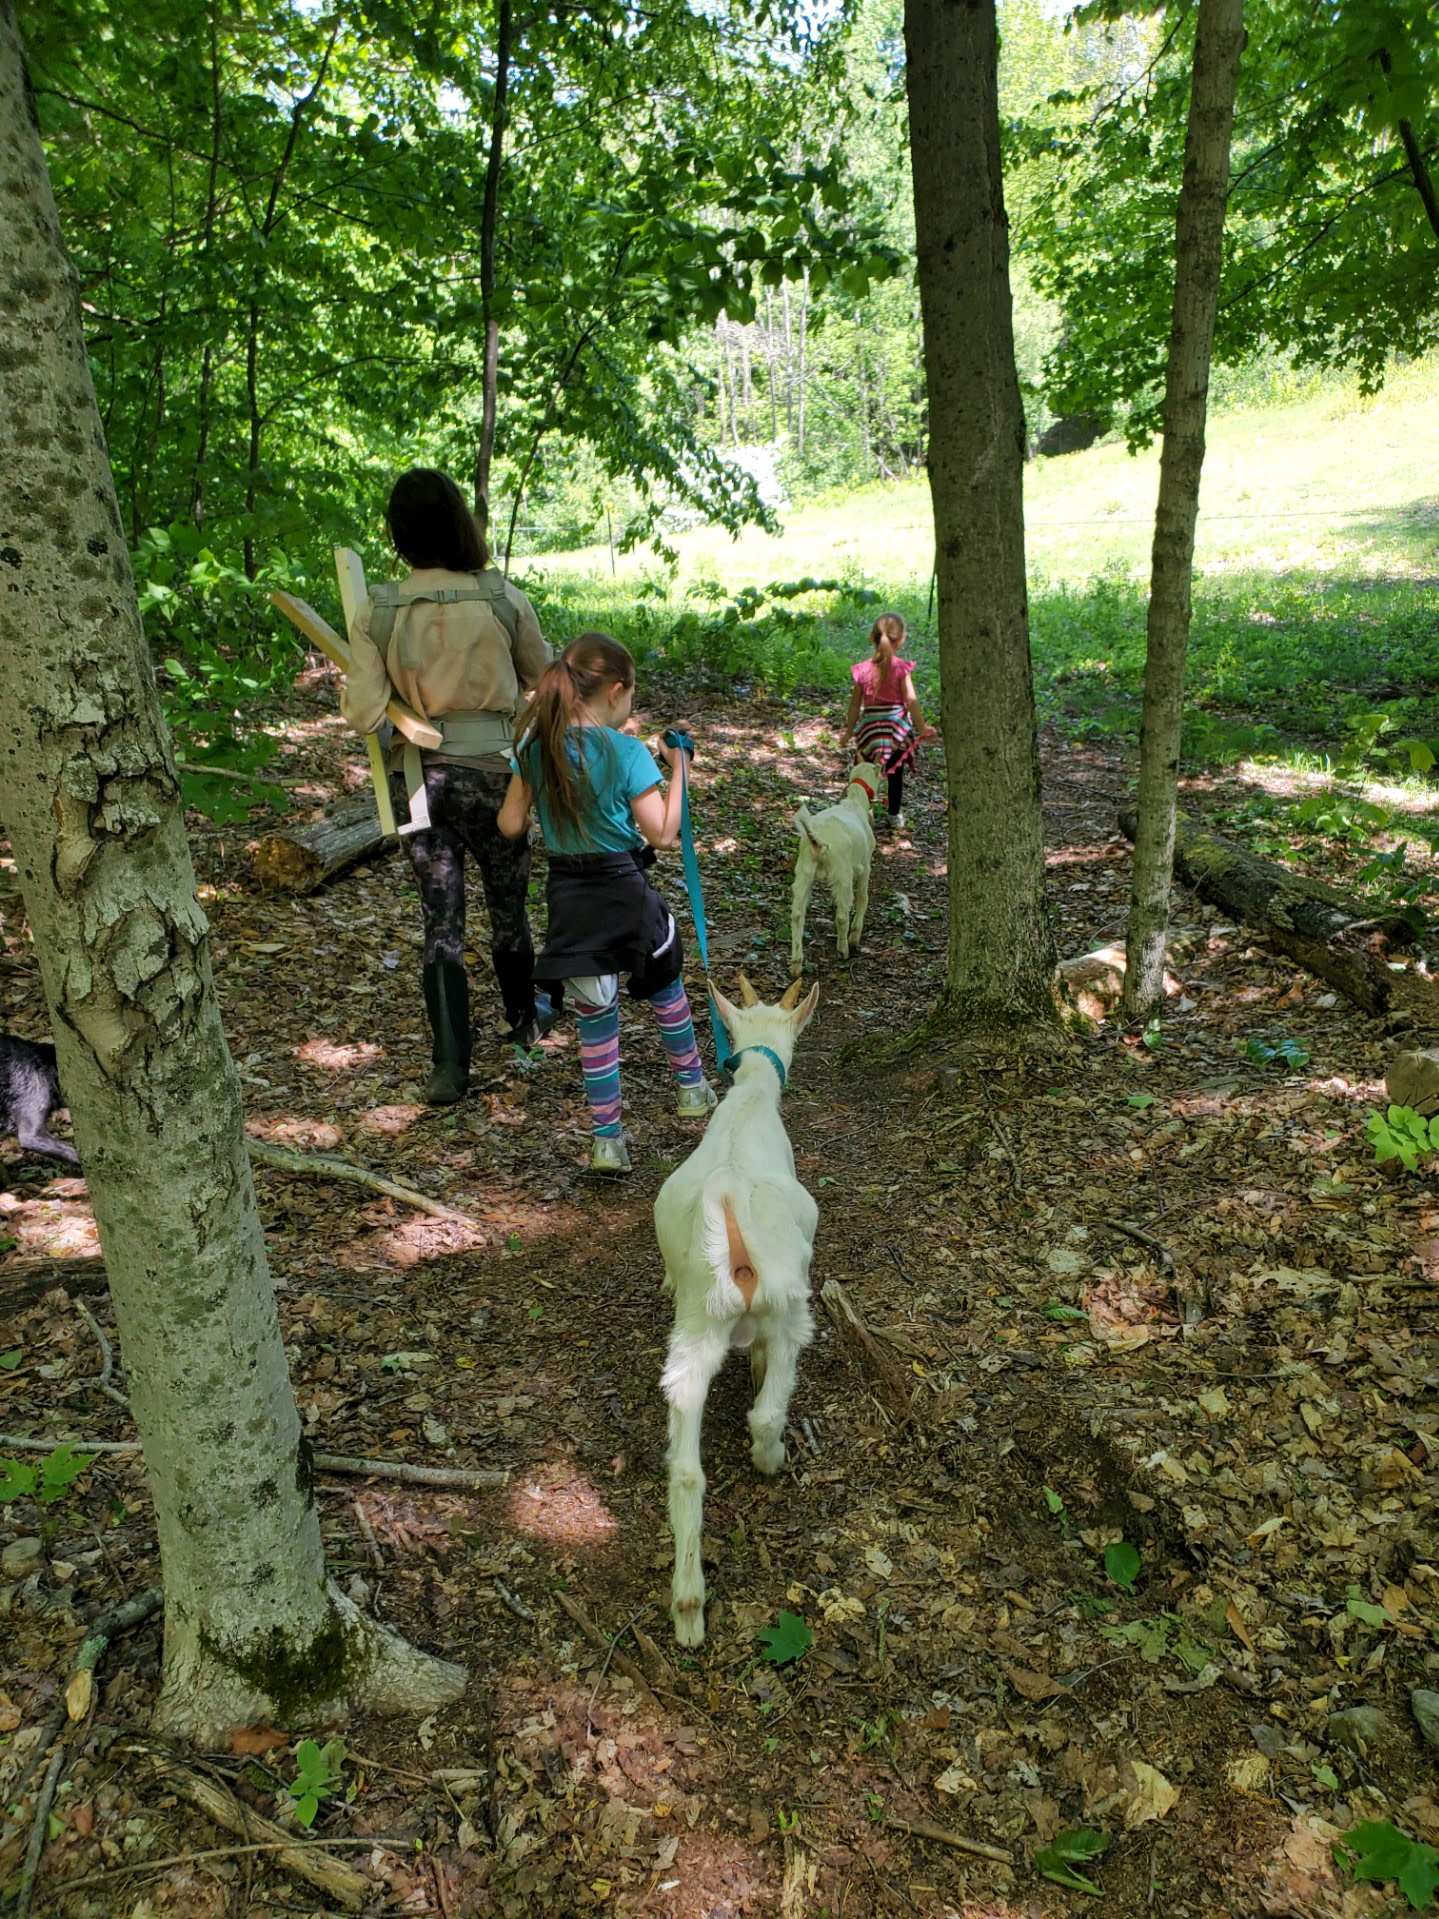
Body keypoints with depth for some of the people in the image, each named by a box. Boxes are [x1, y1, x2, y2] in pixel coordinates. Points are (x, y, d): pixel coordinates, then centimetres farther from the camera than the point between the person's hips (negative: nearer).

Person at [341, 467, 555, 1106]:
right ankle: (524, 1019, 41)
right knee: (508, 905, 20)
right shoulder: (503, 599, -9)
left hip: (416, 777, 1)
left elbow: (363, 714, -11)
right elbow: (542, 675, 7)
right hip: (490, 771, 0)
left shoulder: (376, 612, -8)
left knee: (440, 921, 8)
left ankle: (450, 1065, 6)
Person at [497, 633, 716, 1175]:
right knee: (665, 989, 24)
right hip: (625, 893, -3)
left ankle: (607, 1139, 15)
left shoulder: (536, 748, -2)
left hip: (569, 900, 3)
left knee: (595, 1019, 12)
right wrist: (677, 769, -4)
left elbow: (510, 824, 3)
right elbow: (662, 832, -14)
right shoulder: (627, 752, -15)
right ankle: (692, 1087, 41)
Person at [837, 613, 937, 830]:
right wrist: (922, 728, -7)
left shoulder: (862, 670, -4)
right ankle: (895, 814, 27)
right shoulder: (901, 668, -10)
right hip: (897, 727, 0)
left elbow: (855, 705, 0)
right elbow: (911, 700, -15)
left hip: (870, 728, 1)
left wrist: (848, 732, 10)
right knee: (896, 773, 15)